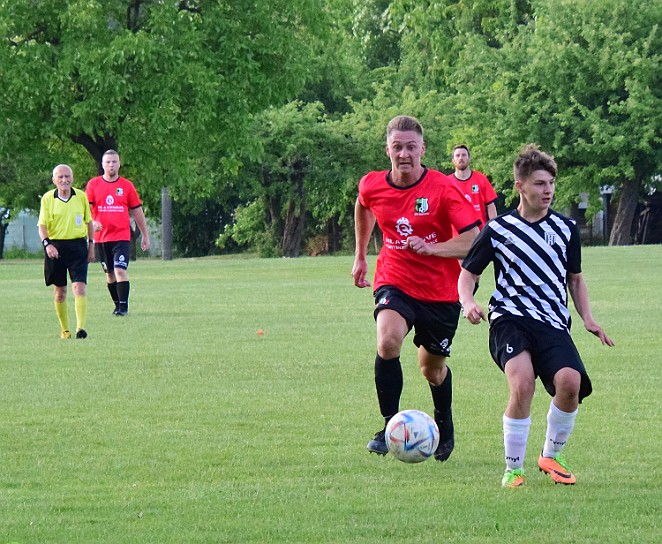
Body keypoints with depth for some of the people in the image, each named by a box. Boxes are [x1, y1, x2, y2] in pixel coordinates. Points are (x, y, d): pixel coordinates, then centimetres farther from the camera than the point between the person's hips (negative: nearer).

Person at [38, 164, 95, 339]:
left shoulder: (81, 196, 3)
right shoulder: (47, 198, -1)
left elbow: (89, 221, 13)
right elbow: (42, 225, -2)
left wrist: (91, 244, 11)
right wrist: (47, 244, -17)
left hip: (78, 245, 0)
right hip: (55, 247, 0)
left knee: (79, 287, -14)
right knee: (59, 291, 7)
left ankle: (81, 328, -18)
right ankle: (65, 329, 19)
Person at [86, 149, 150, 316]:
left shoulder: (127, 186, 4)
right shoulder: (93, 184, 4)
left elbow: (137, 211, 10)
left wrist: (145, 236, 12)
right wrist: (92, 222, -21)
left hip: (121, 236, -2)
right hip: (101, 237, 2)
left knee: (120, 270, -16)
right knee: (109, 273, 9)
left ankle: (123, 306, -13)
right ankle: (117, 304, 22)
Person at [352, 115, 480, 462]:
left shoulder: (444, 189, -17)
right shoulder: (372, 186, -6)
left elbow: (473, 241, -18)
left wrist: (429, 248, -29)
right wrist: (360, 256, 26)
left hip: (441, 292, -1)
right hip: (394, 282, 1)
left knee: (432, 369, 14)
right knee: (388, 342, -29)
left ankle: (444, 427, 45)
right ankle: (390, 426, -16)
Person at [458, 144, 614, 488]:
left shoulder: (566, 228, 14)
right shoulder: (498, 230, 6)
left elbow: (575, 279, 25)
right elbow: (467, 273, 14)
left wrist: (587, 318, 10)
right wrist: (468, 302, -8)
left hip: (553, 323, 2)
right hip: (511, 319, -2)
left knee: (570, 381, -26)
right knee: (523, 381, -31)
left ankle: (550, 456, 2)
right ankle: (512, 470, -14)